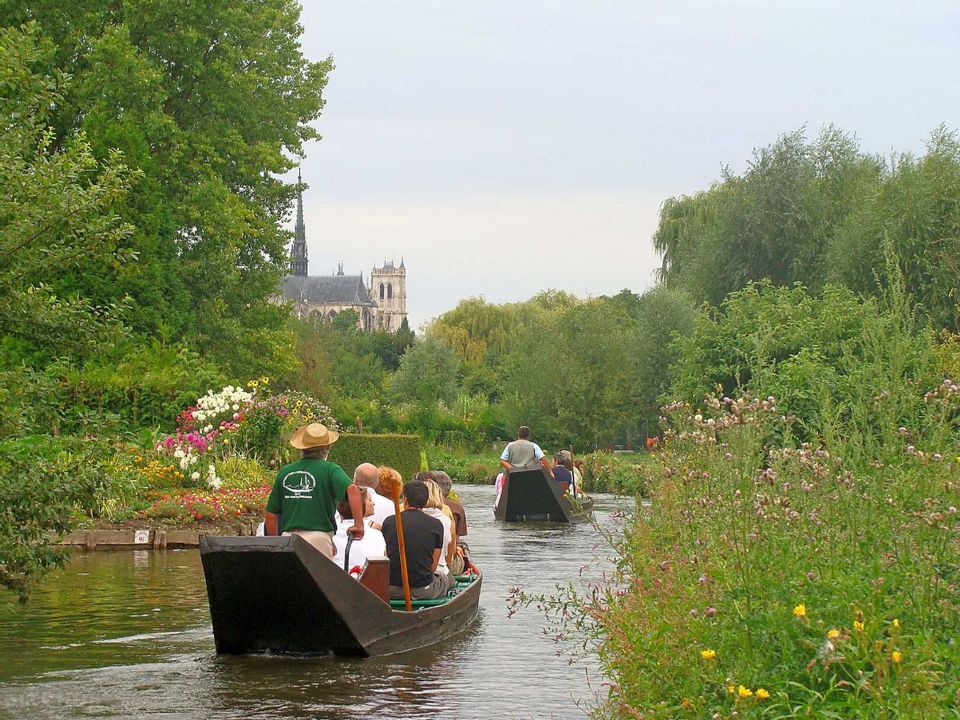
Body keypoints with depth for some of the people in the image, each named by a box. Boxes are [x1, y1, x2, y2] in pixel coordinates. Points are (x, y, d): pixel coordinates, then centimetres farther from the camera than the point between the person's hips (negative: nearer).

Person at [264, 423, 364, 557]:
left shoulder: (285, 472, 11)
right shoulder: (329, 469, 1)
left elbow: (270, 514, 14)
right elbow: (352, 490, -17)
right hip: (318, 537, -3)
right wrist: (359, 525, -13)